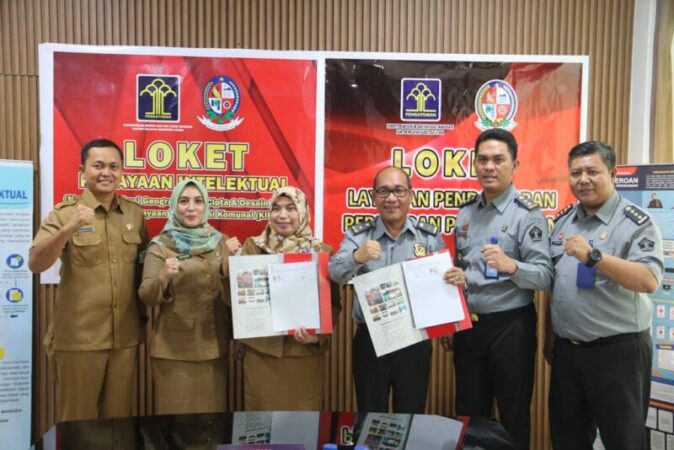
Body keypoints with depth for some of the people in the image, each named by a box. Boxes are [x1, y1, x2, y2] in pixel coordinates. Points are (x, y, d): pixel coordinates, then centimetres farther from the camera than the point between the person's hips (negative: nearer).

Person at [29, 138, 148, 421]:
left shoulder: (135, 214, 5)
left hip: (126, 337, 3)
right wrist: (69, 229, -31)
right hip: (77, 338, -3)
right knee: (77, 421, 11)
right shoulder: (64, 214, -4)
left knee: (119, 417, 16)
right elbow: (35, 264, -16)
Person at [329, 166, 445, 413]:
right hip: (369, 339, 0)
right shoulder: (358, 235, -2)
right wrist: (357, 257, -37)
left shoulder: (430, 236, 0)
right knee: (370, 418, 16)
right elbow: (336, 274, -16)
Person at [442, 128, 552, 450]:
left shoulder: (527, 214, -9)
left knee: (513, 418, 12)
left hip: (510, 326, -5)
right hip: (467, 325, 5)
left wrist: (511, 265, -36)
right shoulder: (465, 212, 8)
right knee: (469, 416, 17)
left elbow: (545, 276, -16)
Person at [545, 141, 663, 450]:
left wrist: (593, 256, -33)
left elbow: (649, 280, -25)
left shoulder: (636, 223, -10)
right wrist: (550, 336, 14)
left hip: (617, 350, -5)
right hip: (566, 349, 6)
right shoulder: (564, 220, 8)